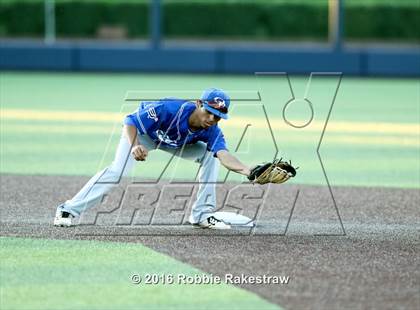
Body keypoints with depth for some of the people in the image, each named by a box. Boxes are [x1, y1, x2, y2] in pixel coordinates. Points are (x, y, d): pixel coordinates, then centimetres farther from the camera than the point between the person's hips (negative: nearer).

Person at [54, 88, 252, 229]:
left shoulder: (211, 131, -29)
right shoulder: (169, 109, -41)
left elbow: (225, 156, -45)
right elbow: (130, 122, -36)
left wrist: (249, 172, -64)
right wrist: (134, 146, -57)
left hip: (175, 142, 5)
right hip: (142, 131, -5)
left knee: (210, 155, -11)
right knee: (117, 171, -24)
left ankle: (202, 214, -5)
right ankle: (68, 210, -20)